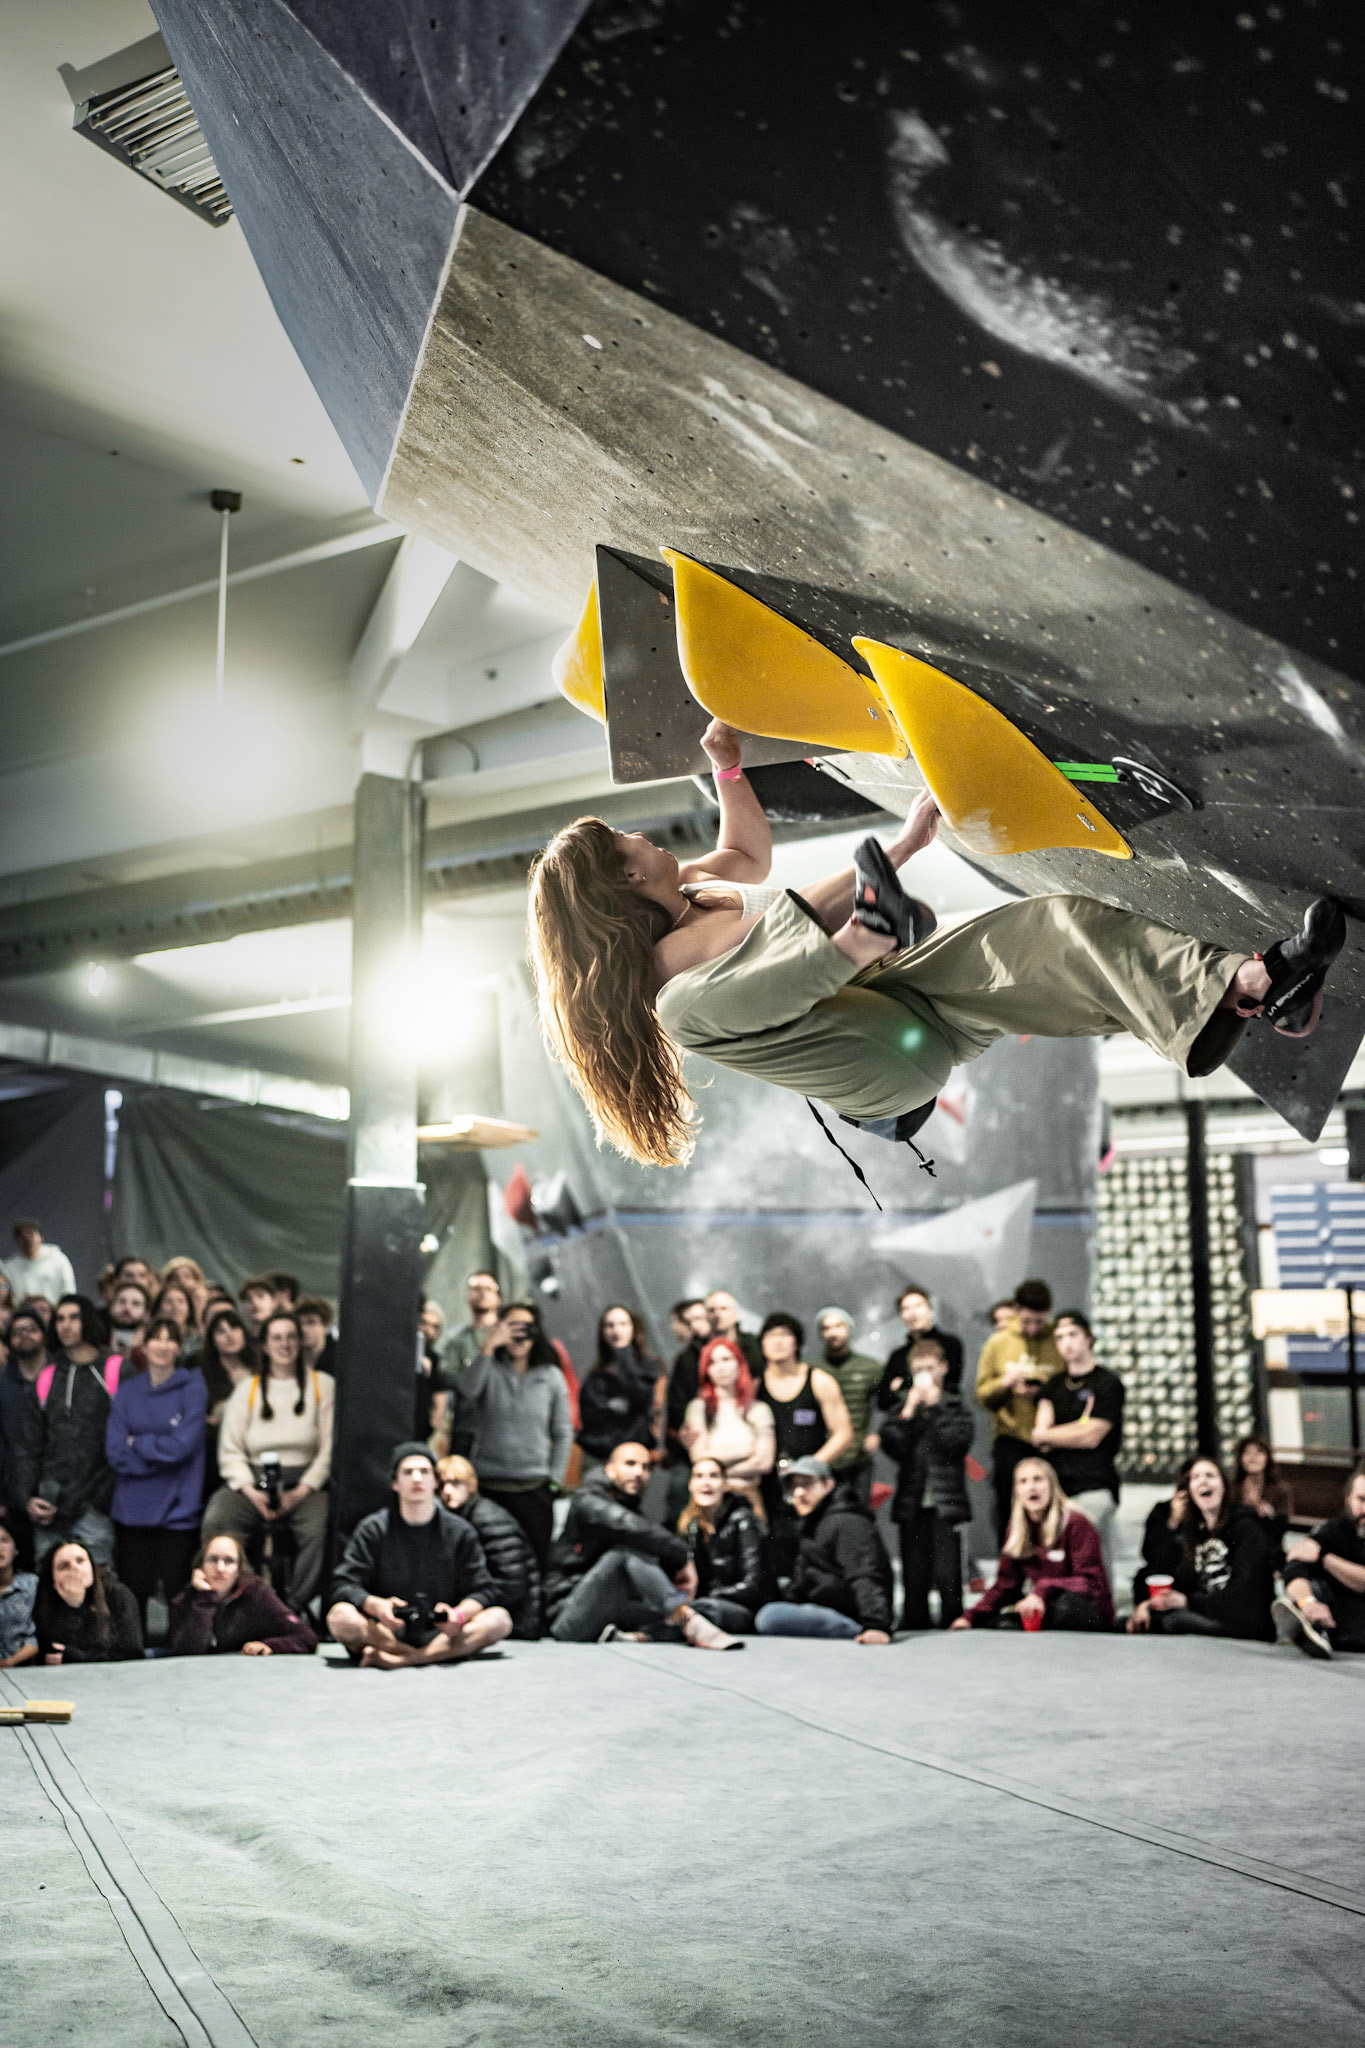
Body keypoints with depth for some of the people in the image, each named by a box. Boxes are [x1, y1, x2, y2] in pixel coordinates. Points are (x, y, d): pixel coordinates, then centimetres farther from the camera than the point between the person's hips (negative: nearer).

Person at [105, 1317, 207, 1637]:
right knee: (133, 1594, 5)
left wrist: (137, 1443, -1)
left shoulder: (192, 1388, 1)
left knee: (179, 1597, 0)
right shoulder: (126, 1392, 10)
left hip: (178, 1511, -3)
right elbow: (115, 1451, -1)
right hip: (133, 1511, 3)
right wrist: (160, 1451, -9)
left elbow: (183, 1445, -12)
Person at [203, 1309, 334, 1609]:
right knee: (214, 1522, -29)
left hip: (304, 1484, -2)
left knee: (319, 1529, -34)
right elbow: (230, 1450, 8)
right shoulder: (248, 1389, 15)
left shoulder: (323, 1385, 10)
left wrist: (302, 1491, -10)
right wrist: (251, 1492, -9)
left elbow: (330, 1447, 3)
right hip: (252, 1480, 2)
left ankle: (294, 1609, -24)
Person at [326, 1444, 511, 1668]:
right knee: (340, 1616, -31)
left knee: (500, 1620, -25)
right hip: (384, 1634, -1)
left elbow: (483, 1590, 4)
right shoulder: (373, 1529, 5)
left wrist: (459, 1614, -19)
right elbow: (344, 1586, -3)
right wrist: (376, 1605, -25)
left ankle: (397, 1660, -33)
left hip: (442, 1633, 2)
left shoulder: (459, 1531, 9)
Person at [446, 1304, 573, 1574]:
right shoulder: (489, 1369, 4)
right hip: (488, 1487, -1)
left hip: (534, 1490, 1)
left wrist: (554, 1477, 3)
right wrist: (487, 1349, -20)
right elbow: (465, 1391, -18)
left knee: (537, 1565, -1)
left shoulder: (551, 1376, 8)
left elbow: (563, 1433, 11)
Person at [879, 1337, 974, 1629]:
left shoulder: (955, 1407, 6)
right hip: (911, 1503, 2)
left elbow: (957, 1443, -11)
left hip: (945, 1504, -2)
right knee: (914, 1577, 5)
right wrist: (909, 1411, -6)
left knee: (947, 1577, -6)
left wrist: (935, 1407, -7)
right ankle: (914, 1626, 12)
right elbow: (892, 1446, -1)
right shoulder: (902, 1408, 13)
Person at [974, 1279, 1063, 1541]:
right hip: (1010, 1442, 1)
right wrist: (1005, 1383, -11)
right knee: (1009, 1516, 3)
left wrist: (1042, 1392, -16)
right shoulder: (998, 1343, 9)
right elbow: (982, 1394, 7)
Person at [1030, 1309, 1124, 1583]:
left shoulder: (1108, 1383, 3)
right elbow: (1041, 1431, 9)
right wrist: (1076, 1433, -5)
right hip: (1057, 1486, 5)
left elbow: (1092, 1436, -4)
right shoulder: (1054, 1385, 20)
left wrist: (1047, 1436, 7)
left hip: (1094, 1489, -5)